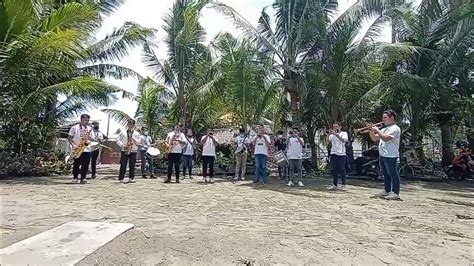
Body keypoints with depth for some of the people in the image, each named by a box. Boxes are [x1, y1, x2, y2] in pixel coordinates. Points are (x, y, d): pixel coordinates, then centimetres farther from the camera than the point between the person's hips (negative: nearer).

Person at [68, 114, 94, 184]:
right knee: (76, 164, 3)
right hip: (77, 149, -2)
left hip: (86, 149, 3)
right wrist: (73, 145, -12)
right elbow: (69, 138, 1)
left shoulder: (89, 128, 11)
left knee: (85, 165, -1)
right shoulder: (74, 128, 2)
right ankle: (75, 178, 15)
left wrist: (88, 141, -10)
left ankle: (83, 178, 7)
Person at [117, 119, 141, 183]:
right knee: (123, 165, -1)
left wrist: (133, 139, -14)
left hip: (133, 152, 1)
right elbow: (118, 140, 5)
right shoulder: (122, 132, 8)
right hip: (124, 151, -1)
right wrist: (123, 145, -10)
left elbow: (138, 143, 4)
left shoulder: (137, 133, 8)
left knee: (132, 165, 1)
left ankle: (131, 178, 8)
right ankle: (121, 178, 5)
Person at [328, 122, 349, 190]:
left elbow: (344, 140, -17)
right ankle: (335, 185, 12)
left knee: (342, 170, -1)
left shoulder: (344, 133, 3)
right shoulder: (332, 134, 13)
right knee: (334, 170, 4)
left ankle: (343, 185, 10)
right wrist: (329, 134, -17)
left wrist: (336, 134, -25)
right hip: (333, 154, 3)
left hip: (341, 154, -3)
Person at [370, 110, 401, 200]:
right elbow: (374, 138, 18)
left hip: (390, 156, -9)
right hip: (382, 155, 9)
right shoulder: (384, 129, 17)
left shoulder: (395, 128, -10)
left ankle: (395, 193, 4)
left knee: (393, 174, -2)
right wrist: (371, 131, 2)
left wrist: (377, 130, -14)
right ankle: (387, 191, 24)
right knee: (385, 174, 15)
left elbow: (385, 138, -23)